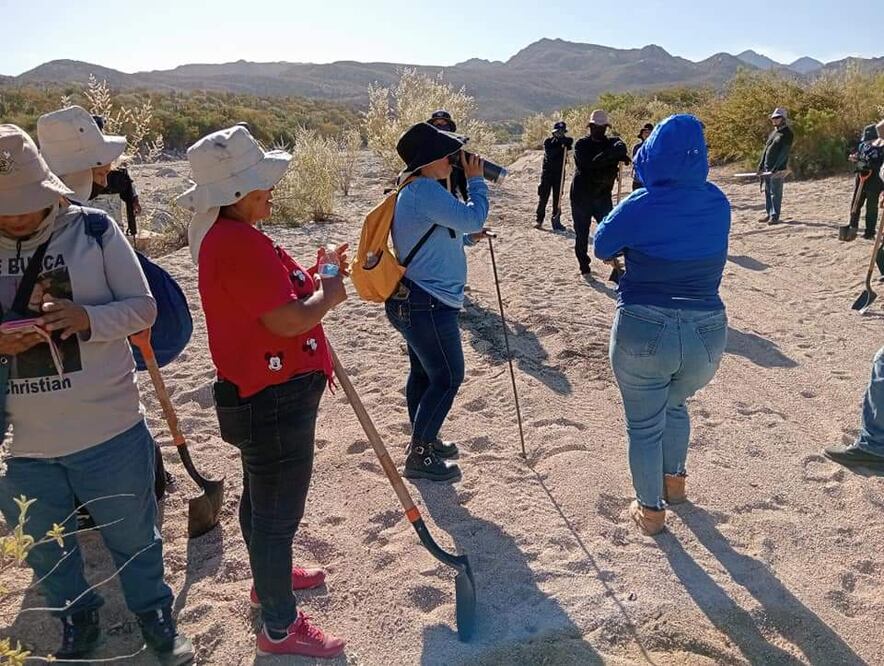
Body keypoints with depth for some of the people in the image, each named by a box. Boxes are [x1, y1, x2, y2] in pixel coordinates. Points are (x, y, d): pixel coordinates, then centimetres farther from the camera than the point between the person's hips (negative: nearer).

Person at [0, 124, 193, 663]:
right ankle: (78, 623, 49)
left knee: (134, 537, 18)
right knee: (47, 551, 21)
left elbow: (143, 307, -5)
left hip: (109, 430, -2)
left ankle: (156, 614, 44)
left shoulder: (93, 229, -9)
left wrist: (87, 318, -25)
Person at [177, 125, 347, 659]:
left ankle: (270, 577, 49)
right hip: (275, 401, -11)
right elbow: (287, 321, -29)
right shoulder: (239, 244, -25)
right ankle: (280, 627, 23)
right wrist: (328, 295, -11)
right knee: (278, 512, 5)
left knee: (262, 496, 27)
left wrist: (313, 278, 3)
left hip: (261, 395, 11)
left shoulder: (230, 236, 9)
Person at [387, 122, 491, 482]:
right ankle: (419, 456, 9)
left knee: (424, 373, 19)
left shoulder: (411, 190, 14)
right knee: (447, 378, 0)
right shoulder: (426, 191, -19)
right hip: (429, 304, -10)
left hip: (412, 301, 10)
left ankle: (424, 441, 33)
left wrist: (467, 237, 13)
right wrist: (476, 180, -6)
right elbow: (473, 217, -20)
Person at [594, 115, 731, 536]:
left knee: (644, 425, 16)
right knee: (675, 404, 32)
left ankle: (651, 510, 30)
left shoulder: (640, 207, -13)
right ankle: (675, 480, 46)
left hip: (644, 332, -4)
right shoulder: (718, 204, 1)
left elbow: (602, 249, 1)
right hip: (708, 333, 5)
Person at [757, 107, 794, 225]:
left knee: (775, 193, -5)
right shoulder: (773, 132, 17)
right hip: (767, 168, 8)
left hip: (778, 169, -7)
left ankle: (775, 216, -2)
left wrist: (775, 168, -21)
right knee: (767, 192, 10)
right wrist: (761, 165, 13)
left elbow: (784, 152, -14)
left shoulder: (787, 134, -7)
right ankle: (768, 214, 17)